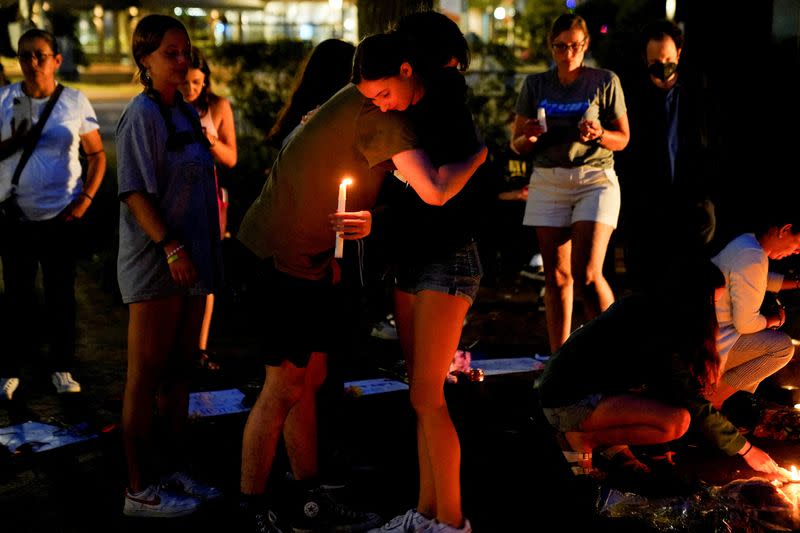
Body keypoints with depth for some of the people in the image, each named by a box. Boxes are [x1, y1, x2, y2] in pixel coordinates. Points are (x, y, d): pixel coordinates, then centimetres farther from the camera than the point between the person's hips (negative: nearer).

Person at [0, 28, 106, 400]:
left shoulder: (75, 102, 0)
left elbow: (97, 155, 3)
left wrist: (85, 199, -7)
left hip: (62, 217, 0)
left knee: (61, 296, 8)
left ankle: (61, 368, 19)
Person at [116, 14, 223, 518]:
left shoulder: (188, 114, 14)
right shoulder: (142, 114, -10)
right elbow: (136, 192, -16)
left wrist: (208, 251, 17)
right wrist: (170, 246, -22)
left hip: (191, 260, 8)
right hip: (155, 264, -8)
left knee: (179, 371, 14)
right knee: (146, 376, -2)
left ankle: (174, 471, 24)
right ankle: (140, 488, 5)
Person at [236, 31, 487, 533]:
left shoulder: (359, 105, 11)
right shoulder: (382, 114, -20)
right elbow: (434, 191, -29)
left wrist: (363, 221, -7)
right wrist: (480, 155, -12)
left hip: (311, 255, 10)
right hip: (283, 256, -9)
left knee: (310, 377, 12)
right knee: (285, 385, -4)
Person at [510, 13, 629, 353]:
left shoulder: (605, 82, 2)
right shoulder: (535, 85, 9)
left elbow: (622, 139, 6)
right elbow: (517, 145, 10)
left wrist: (598, 134, -15)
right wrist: (529, 138, -13)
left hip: (595, 179, -3)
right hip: (548, 182, 3)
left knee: (587, 276, -14)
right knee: (556, 277, 5)